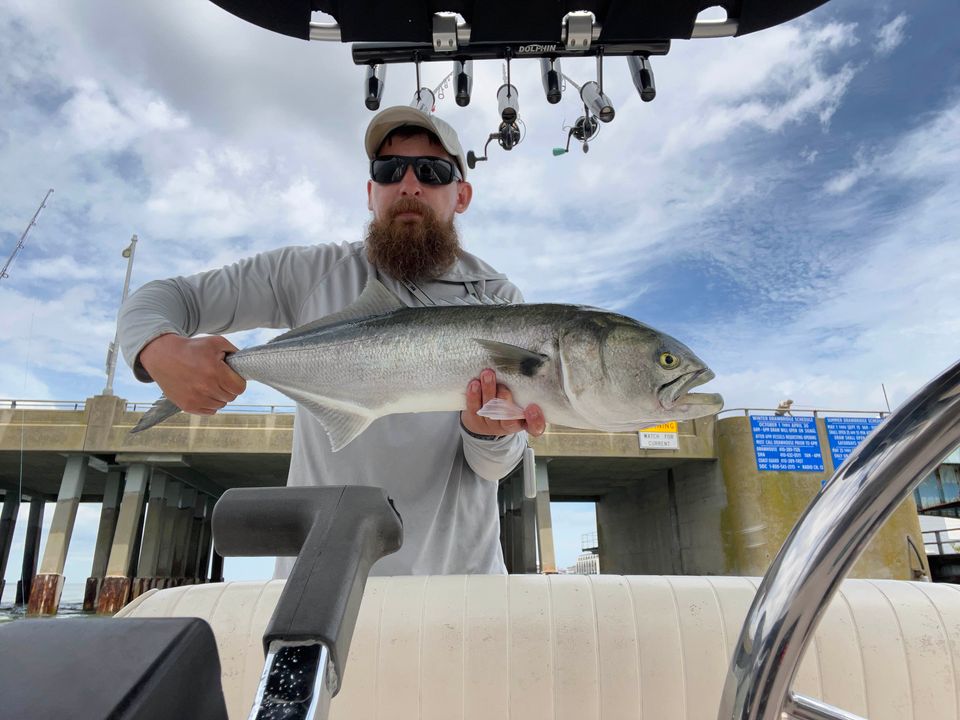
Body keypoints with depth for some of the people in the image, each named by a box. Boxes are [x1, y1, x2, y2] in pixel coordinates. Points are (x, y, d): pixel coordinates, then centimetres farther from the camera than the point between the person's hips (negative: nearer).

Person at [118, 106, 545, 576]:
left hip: (454, 571, 1)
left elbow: (495, 466, -5)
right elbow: (160, 297, 6)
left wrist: (487, 431, -28)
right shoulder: (313, 273, 2)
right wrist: (161, 350, -16)